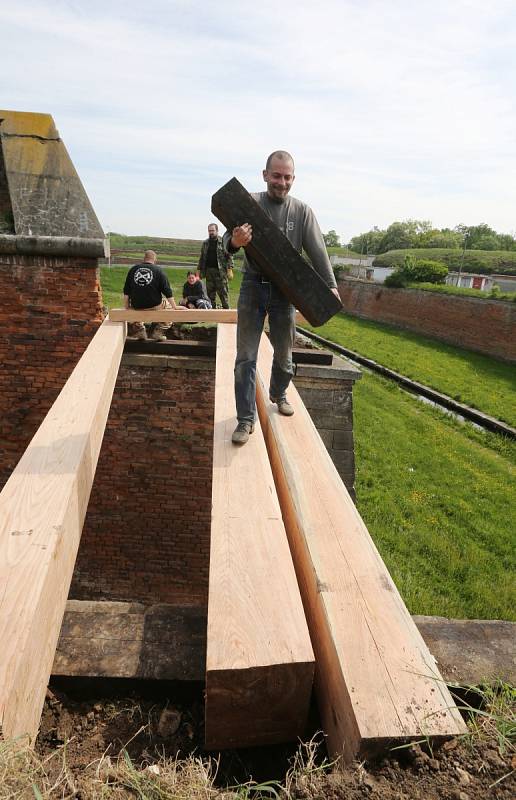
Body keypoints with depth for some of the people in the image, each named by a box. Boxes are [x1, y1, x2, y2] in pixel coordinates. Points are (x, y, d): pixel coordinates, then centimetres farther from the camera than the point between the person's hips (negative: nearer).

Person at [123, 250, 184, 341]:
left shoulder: (133, 269, 6)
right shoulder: (158, 270, -2)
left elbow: (126, 292, 7)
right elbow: (167, 292, -4)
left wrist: (127, 306, 16)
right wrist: (174, 307, 3)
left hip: (136, 305, 3)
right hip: (154, 305, -3)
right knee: (169, 305, 23)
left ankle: (139, 330, 28)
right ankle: (158, 332, 15)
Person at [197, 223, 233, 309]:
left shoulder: (223, 241, 0)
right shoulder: (205, 243, 15)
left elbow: (229, 256, -4)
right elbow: (202, 257, 20)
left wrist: (230, 269, -13)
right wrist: (199, 270, 14)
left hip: (220, 271, -5)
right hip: (209, 271, 5)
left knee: (223, 292, -6)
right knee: (210, 292, 7)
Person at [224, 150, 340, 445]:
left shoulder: (302, 211, 0)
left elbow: (318, 251, -2)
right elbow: (228, 241, -7)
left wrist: (330, 285, -14)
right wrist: (234, 242, -32)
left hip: (285, 291, 1)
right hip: (253, 288, -1)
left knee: (284, 354, 14)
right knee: (246, 357, -2)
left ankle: (278, 394, 42)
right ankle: (246, 419, 5)